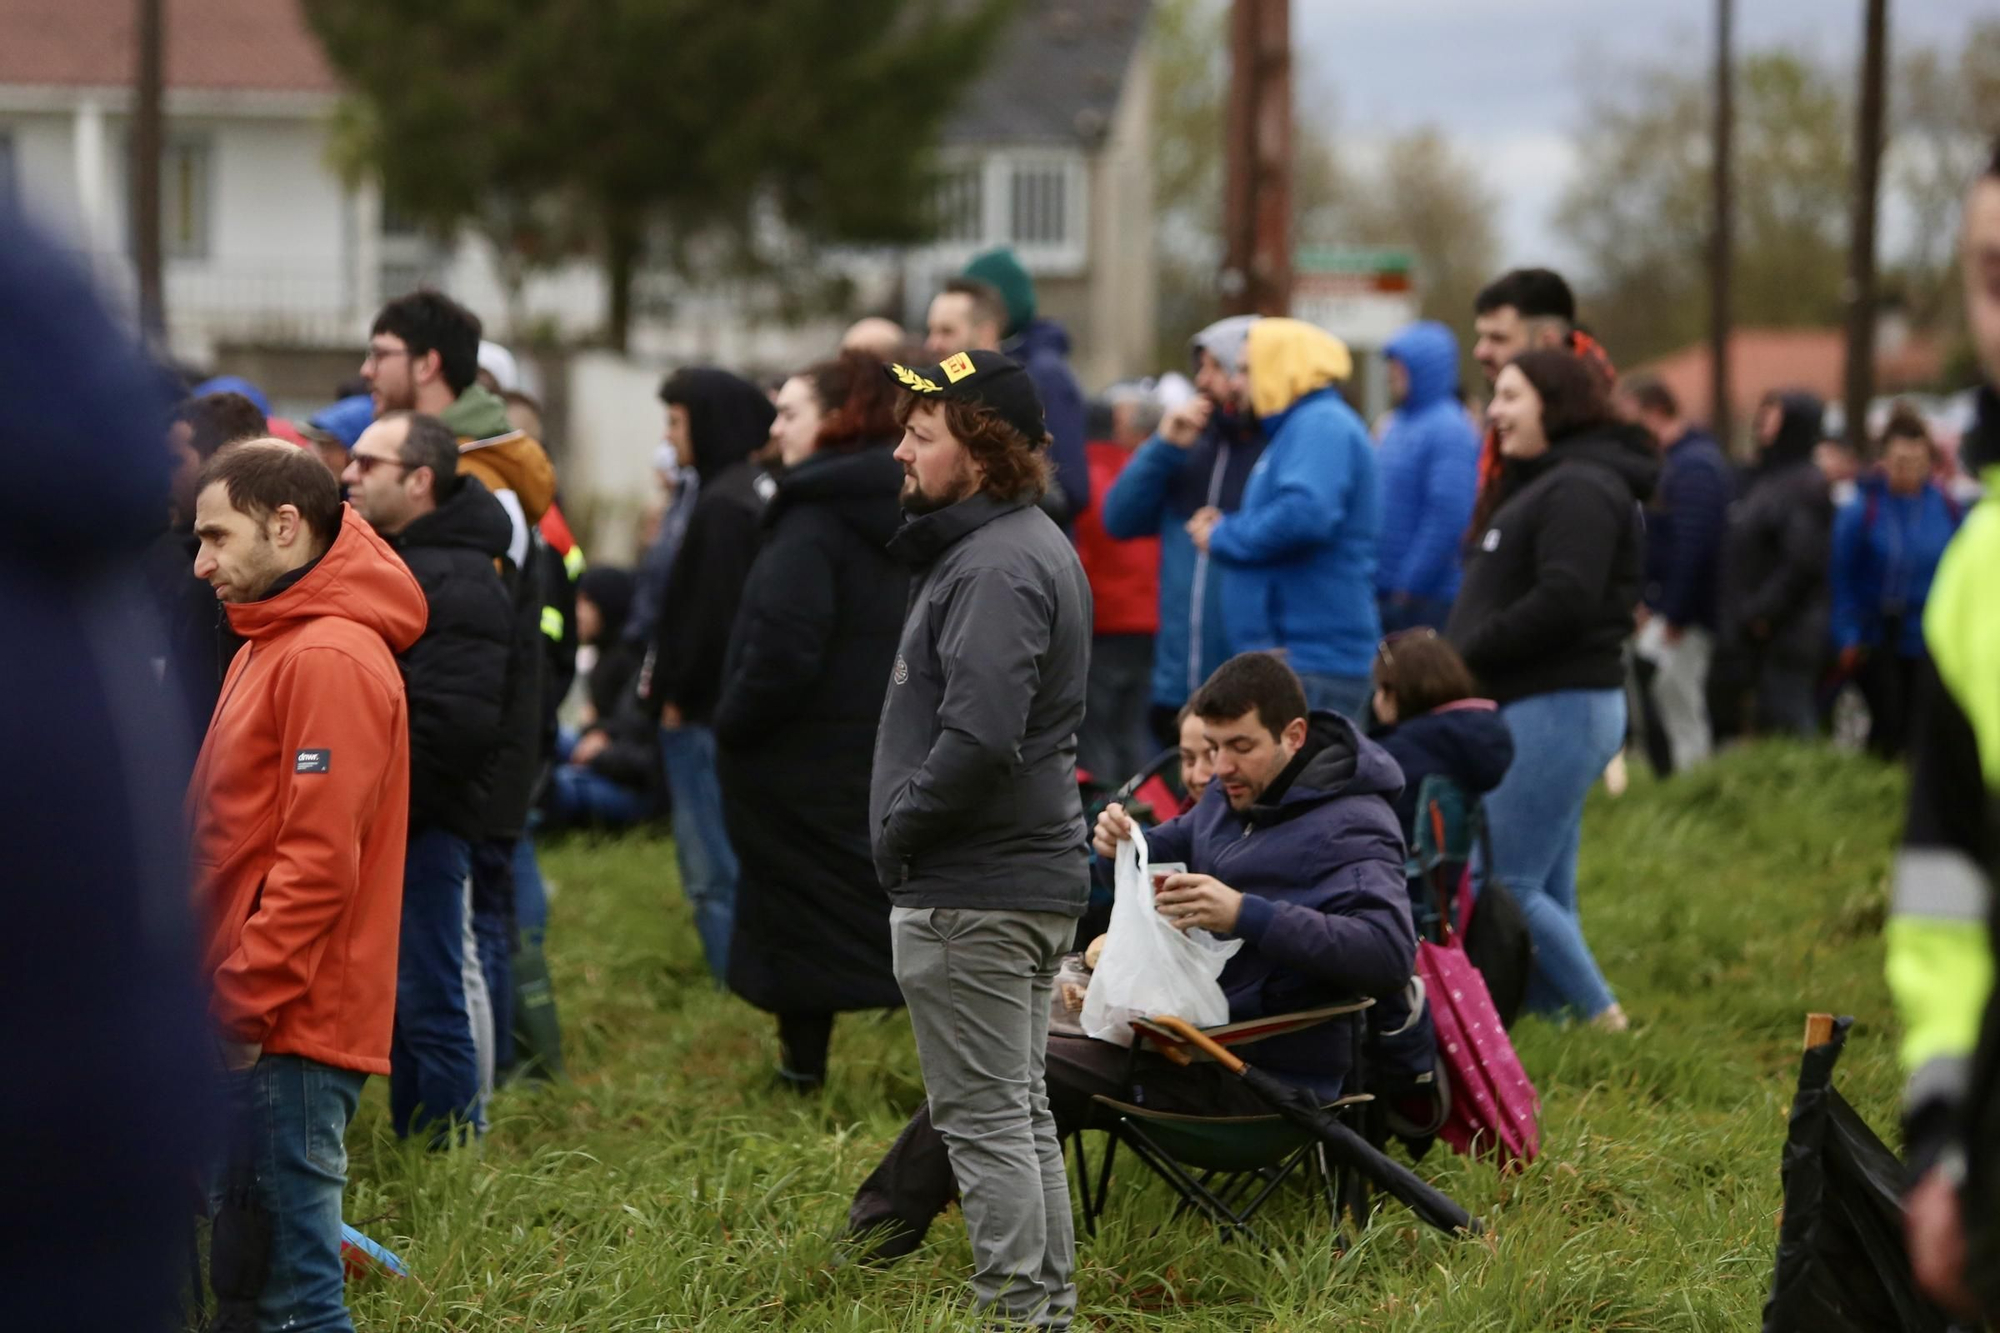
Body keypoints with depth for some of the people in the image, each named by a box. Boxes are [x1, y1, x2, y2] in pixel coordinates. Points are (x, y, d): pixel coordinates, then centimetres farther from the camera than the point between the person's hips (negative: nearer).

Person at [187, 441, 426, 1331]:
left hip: (288, 1031, -10)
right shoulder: (272, 646, 18)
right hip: (254, 1024, 10)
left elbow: (317, 864, -20)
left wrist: (241, 1007, -18)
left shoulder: (330, 660, -14)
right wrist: (221, 1000, 15)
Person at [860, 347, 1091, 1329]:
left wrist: (899, 827, -15)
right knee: (1021, 1115, 16)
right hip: (1035, 873, 11)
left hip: (972, 894, -11)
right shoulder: (1033, 546, 15)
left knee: (986, 1121, -5)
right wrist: (905, 823, 12)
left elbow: (979, 735, -29)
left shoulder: (997, 567, -19)